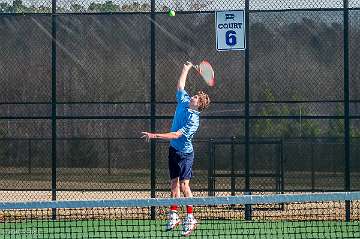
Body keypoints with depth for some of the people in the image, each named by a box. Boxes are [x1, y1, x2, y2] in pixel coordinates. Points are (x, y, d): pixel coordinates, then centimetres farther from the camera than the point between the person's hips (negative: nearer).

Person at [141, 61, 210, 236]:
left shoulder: (193, 121, -22)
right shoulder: (183, 102, 0)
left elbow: (176, 135, -29)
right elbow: (180, 85, 18)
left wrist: (155, 136, -32)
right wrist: (186, 69, 23)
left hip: (184, 153, -8)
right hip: (173, 150, 8)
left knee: (184, 184, -12)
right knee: (174, 183, 8)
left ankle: (190, 219, -8)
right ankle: (173, 216, 11)